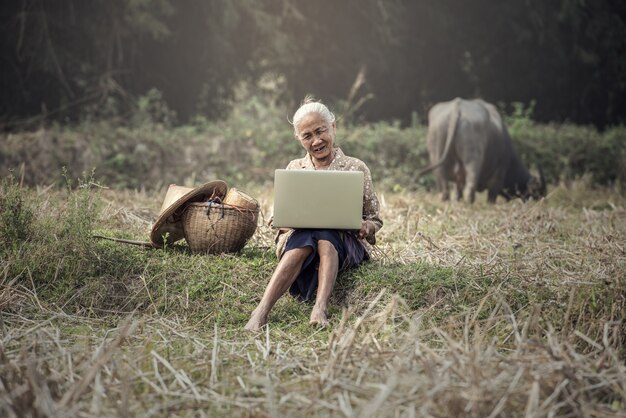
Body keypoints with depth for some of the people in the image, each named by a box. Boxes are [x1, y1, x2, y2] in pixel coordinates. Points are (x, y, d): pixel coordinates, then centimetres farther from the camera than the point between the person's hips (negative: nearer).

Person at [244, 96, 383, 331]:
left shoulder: (356, 168, 13)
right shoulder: (294, 169, 18)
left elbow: (374, 220, 14)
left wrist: (366, 227, -11)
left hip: (344, 245, -1)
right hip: (297, 237, 1)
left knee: (324, 236, -37)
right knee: (305, 239, -37)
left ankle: (320, 309, -57)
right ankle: (261, 312, -54)